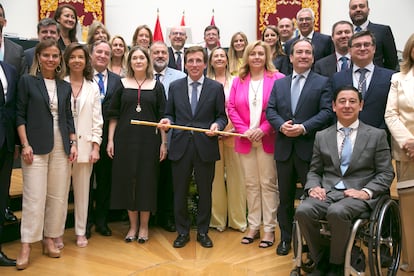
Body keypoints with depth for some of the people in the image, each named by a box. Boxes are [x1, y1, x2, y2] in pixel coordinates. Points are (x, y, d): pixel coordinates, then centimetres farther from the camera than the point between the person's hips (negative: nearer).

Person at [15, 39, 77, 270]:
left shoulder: (65, 86, 11)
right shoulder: (27, 81, 1)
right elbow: (20, 115, -1)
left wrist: (73, 143, 4)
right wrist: (25, 144, -9)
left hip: (61, 147, 4)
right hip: (36, 146, -4)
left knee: (58, 196, 6)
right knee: (34, 197, -4)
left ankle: (50, 239, 19)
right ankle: (26, 247, 5)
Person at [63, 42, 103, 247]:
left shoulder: (93, 88, 9)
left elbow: (97, 120, 7)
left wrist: (96, 147, 0)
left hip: (84, 145, 2)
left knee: (82, 190, 8)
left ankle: (81, 232, 20)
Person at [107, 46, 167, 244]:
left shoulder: (156, 86, 5)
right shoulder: (122, 84, 6)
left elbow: (162, 117, 4)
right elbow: (113, 115, 5)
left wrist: (164, 142, -2)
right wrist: (110, 140, -2)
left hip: (149, 139, -1)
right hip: (125, 139, 1)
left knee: (147, 181, 4)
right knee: (127, 180, 5)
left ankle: (144, 226, 17)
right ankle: (133, 225, 19)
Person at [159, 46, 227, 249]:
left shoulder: (216, 88, 3)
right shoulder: (175, 86, 8)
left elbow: (222, 116, 4)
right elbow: (170, 114, 11)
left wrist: (217, 125, -17)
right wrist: (167, 121, -11)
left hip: (205, 146, -1)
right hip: (180, 147, 1)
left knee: (205, 192, 9)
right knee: (179, 192, 8)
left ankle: (203, 231, 26)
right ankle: (182, 232, 24)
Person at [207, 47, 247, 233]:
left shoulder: (235, 81, 6)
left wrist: (232, 128, -8)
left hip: (232, 133, 0)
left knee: (235, 175, 2)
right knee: (215, 176, 5)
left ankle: (238, 219, 13)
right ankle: (217, 219, 16)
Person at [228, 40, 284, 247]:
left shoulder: (278, 79, -2)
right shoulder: (238, 81, 10)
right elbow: (231, 108, 5)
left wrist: (263, 130, -15)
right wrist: (244, 130, -8)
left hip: (268, 139, -3)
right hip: (245, 141, 4)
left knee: (268, 184, 2)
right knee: (250, 184, 10)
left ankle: (269, 228, 11)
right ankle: (253, 226, 20)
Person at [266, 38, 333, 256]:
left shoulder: (322, 83, 2)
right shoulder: (279, 84, 14)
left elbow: (327, 112, -8)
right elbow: (270, 110, 6)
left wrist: (304, 128, -18)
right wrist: (281, 125, -13)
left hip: (309, 148, -3)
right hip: (284, 148, 4)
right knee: (285, 197, 13)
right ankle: (285, 238, 27)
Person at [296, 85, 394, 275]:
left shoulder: (376, 135, 9)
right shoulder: (322, 137, 15)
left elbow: (386, 173, 5)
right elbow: (314, 171, 17)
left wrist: (366, 192, -12)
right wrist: (313, 187, -6)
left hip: (359, 194, -2)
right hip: (328, 191, 3)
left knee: (337, 212, -36)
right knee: (303, 211, -29)